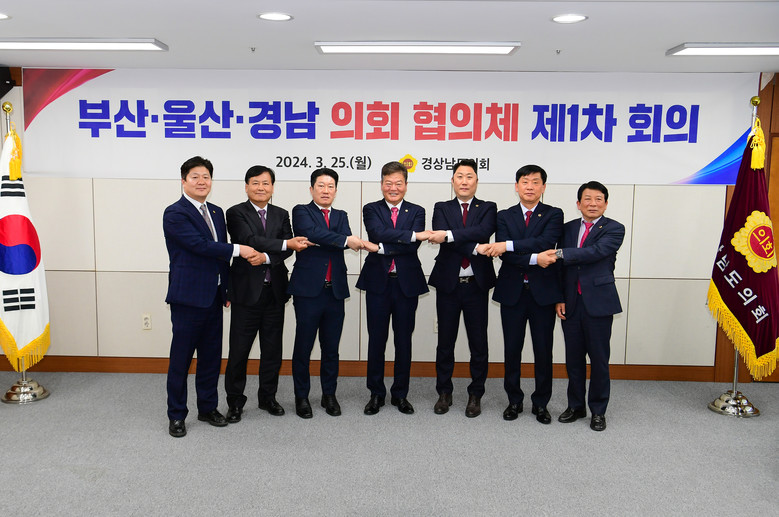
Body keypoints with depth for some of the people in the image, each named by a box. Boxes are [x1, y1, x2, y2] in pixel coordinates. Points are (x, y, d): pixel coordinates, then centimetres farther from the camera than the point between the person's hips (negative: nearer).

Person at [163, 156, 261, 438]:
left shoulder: (216, 212, 13)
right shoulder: (174, 213, -9)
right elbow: (200, 245, -20)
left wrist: (226, 290, 15)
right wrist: (238, 249, -15)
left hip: (213, 297, 7)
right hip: (188, 297, -7)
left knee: (211, 356, 13)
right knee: (181, 358, 4)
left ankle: (208, 408, 27)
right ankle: (176, 415, 18)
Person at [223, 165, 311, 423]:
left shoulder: (281, 215, 11)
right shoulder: (236, 213, -2)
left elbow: (290, 247, -2)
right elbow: (250, 240, -17)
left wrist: (267, 257, -19)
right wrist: (286, 244, -24)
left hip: (274, 290, 4)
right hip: (247, 289, -4)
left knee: (273, 348, 12)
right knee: (239, 349, 3)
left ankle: (268, 397, 27)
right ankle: (235, 402, 18)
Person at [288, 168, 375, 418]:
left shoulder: (341, 216, 15)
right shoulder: (301, 212, 2)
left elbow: (346, 241, -3)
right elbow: (313, 233, -18)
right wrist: (345, 240, -22)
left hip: (335, 291, 4)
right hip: (308, 289, -4)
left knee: (331, 348, 11)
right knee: (303, 346, 3)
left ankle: (329, 394, 25)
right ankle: (301, 396, 19)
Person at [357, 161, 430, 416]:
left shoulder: (416, 212, 6)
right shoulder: (371, 210, 4)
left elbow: (413, 247, -10)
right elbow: (379, 233, -18)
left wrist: (383, 247, -18)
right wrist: (413, 234, -25)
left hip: (407, 282, 1)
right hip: (378, 282, -1)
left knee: (404, 341, 9)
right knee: (376, 340, 6)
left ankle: (400, 394, 23)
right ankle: (376, 394, 21)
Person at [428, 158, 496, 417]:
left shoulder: (488, 208, 6)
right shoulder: (442, 208, 7)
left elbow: (483, 231, -16)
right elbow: (441, 237, -12)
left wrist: (449, 235, -25)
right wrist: (475, 248, -21)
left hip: (477, 285, 0)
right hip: (448, 283, 1)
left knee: (478, 342, 6)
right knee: (445, 341, 9)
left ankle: (475, 394, 22)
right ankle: (444, 392, 24)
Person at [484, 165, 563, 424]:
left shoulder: (554, 215, 3)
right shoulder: (504, 216, 7)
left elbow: (546, 242, -17)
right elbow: (503, 253, -7)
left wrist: (508, 245, -22)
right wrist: (534, 259, -20)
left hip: (543, 292, -1)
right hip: (512, 292, 1)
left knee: (543, 350, 6)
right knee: (512, 349, 8)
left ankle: (541, 403, 22)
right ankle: (514, 400, 24)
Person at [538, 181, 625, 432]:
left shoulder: (614, 229, -3)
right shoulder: (568, 228, 11)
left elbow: (596, 252, -21)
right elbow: (561, 266, 10)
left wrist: (560, 254, -24)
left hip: (598, 302, -4)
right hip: (571, 303, 4)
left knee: (599, 358, 5)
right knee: (573, 357, 11)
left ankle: (598, 410, 20)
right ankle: (576, 406, 27)